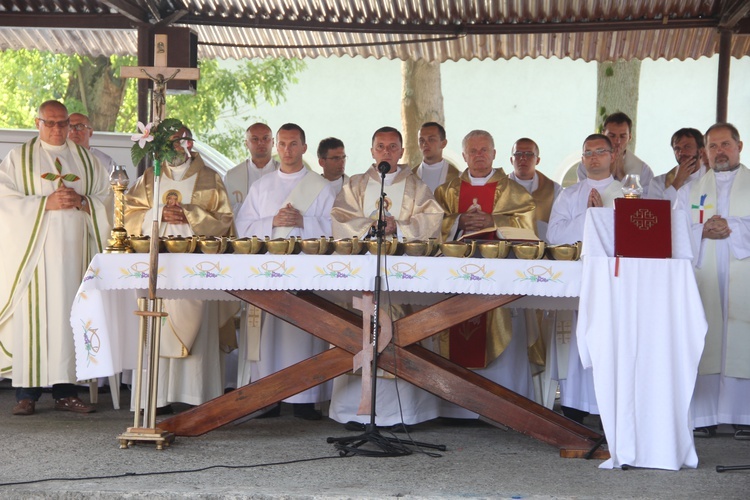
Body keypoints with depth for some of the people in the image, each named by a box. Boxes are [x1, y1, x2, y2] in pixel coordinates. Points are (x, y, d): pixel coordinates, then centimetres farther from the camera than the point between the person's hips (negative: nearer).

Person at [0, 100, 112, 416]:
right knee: (32, 315, -7)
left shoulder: (87, 160, 16)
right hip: (33, 247, -2)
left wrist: (82, 202, -8)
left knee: (70, 315, -1)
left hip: (74, 248, 3)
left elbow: (106, 199, 12)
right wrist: (46, 203, -13)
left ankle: (65, 391, 2)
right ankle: (27, 392, -4)